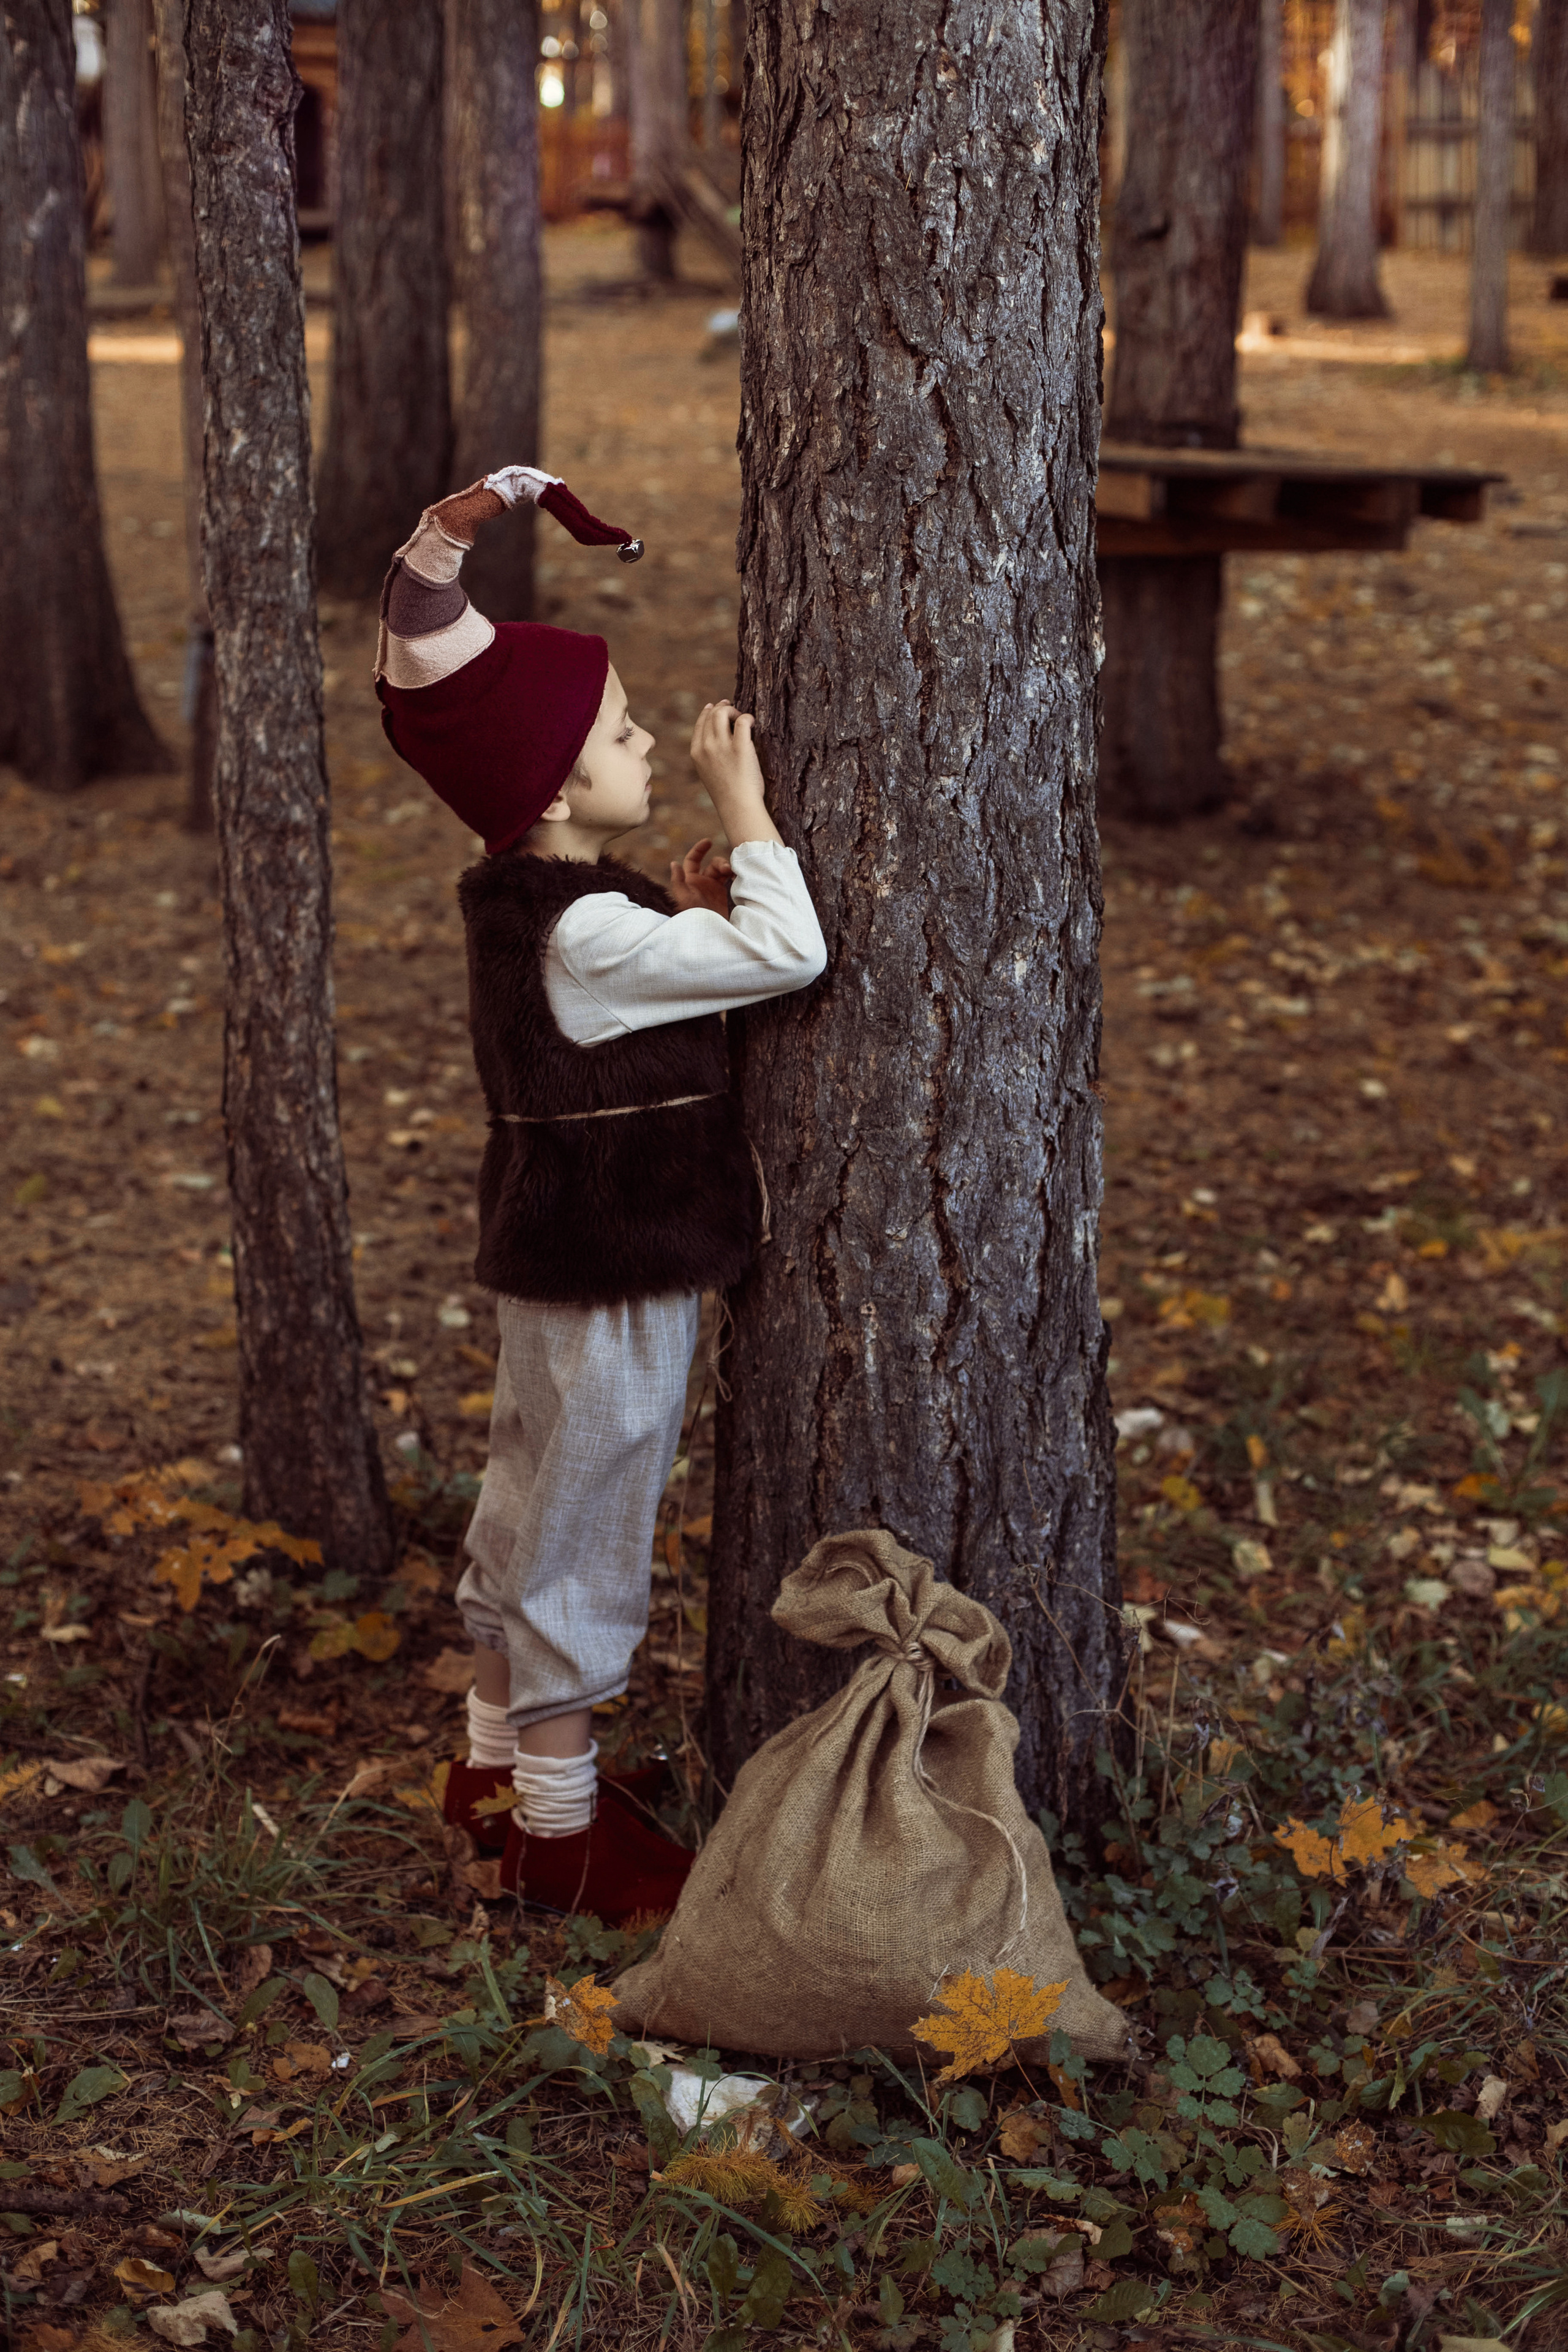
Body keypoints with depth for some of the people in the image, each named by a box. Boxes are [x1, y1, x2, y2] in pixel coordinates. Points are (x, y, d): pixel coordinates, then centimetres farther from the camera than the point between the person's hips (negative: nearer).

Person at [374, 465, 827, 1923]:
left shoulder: (528, 901, 3)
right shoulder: (587, 936, -26)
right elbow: (789, 953, -30)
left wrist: (682, 911, 0)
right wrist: (743, 805, -20)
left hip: (550, 1259, 10)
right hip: (611, 1282, -10)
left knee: (532, 1505, 21)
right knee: (587, 1531, 2)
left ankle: (500, 1761, 38)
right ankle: (560, 1829, 15)